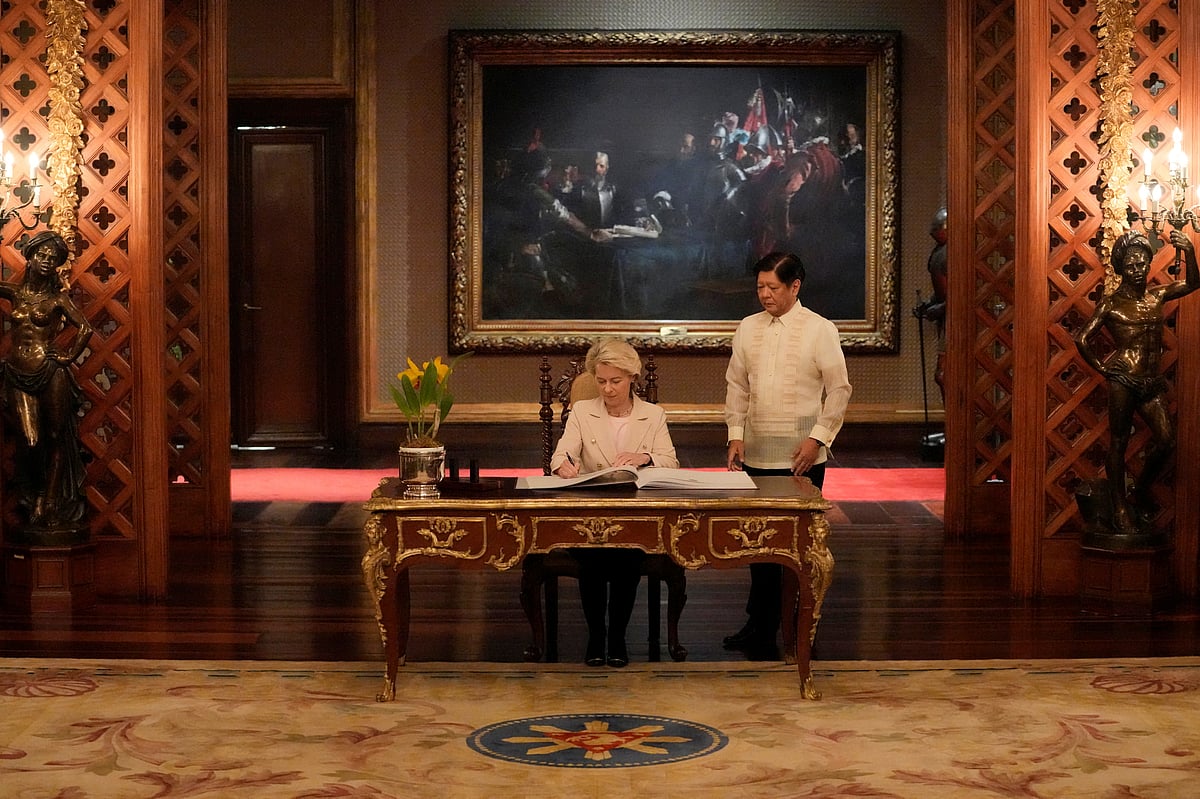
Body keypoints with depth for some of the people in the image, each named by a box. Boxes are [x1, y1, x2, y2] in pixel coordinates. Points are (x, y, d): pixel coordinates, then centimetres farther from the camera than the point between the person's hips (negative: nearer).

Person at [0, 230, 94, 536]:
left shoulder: (58, 297, 3)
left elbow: (85, 328, -2)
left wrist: (68, 356, -4)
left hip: (50, 373, -1)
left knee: (56, 439, 3)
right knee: (30, 441, -8)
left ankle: (50, 509, 11)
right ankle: (33, 504, 11)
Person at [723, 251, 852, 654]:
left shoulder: (820, 330, -4)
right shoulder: (748, 328, 8)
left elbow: (839, 389, -4)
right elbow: (737, 385, 13)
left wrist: (818, 438, -12)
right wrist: (736, 435, 2)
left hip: (802, 457, -4)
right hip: (757, 454, 4)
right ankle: (760, 625, 14)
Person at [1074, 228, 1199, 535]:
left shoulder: (1156, 295, 12)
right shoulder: (1111, 303, -1)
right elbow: (1082, 339, -2)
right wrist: (1103, 369, -3)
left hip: (1151, 381, 5)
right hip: (1123, 380, -5)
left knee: (1166, 441, -6)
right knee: (1118, 443, 2)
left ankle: (1139, 493, 16)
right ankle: (1120, 509, 10)